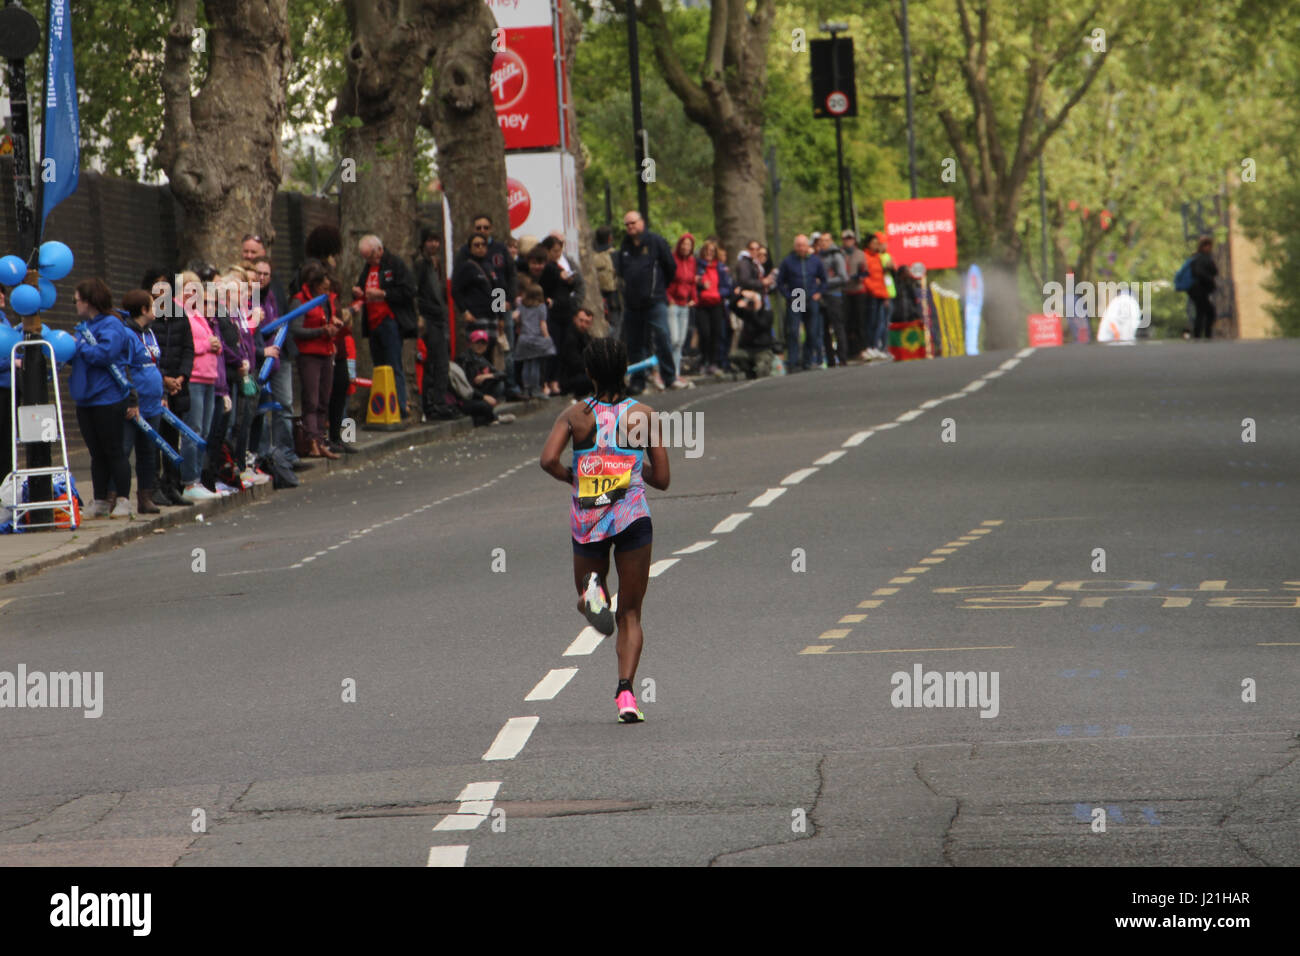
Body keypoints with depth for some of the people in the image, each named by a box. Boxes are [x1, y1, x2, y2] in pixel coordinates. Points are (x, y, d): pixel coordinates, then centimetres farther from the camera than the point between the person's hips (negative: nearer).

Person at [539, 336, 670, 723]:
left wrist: (571, 476, 9)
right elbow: (662, 479, 5)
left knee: (594, 608, 21)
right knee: (630, 614, 8)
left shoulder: (575, 414, 3)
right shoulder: (643, 415, 2)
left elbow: (548, 460, -11)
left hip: (586, 522, 1)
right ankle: (626, 692, -12)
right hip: (631, 517, -1)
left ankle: (592, 590, -17)